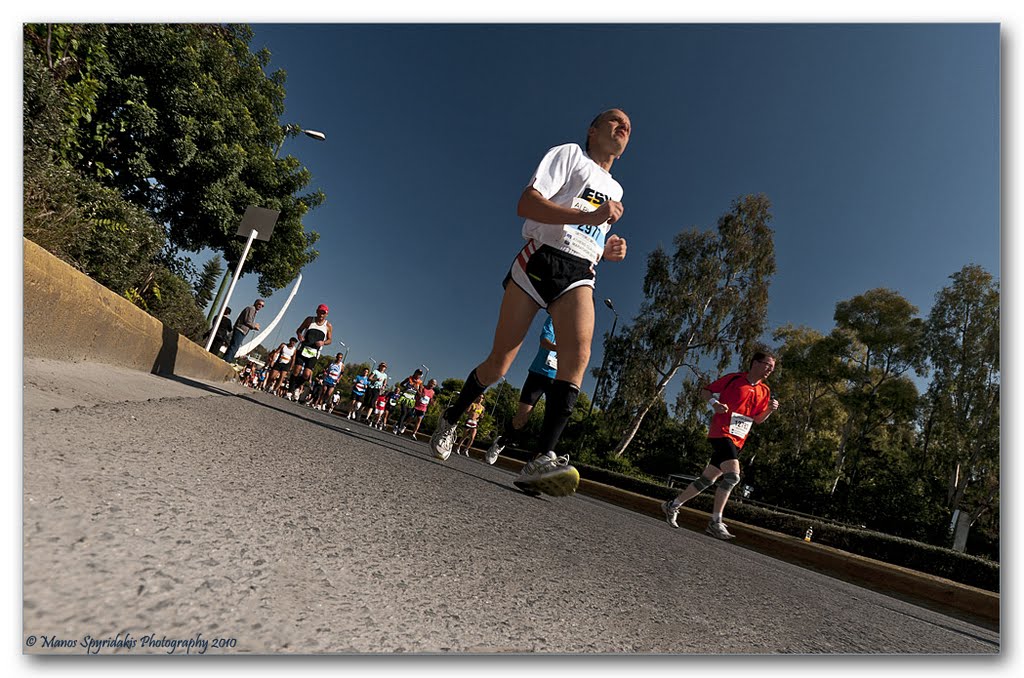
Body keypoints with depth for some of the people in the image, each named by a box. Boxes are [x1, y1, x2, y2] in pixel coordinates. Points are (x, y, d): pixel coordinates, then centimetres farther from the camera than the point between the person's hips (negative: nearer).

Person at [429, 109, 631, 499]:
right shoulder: (569, 154, 8)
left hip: (579, 275, 4)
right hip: (541, 259, -4)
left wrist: (607, 250, 13)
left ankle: (542, 460, -34)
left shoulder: (614, 189, 28)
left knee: (579, 351, -26)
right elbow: (527, 204, -8)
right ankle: (450, 419, 23)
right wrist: (588, 216, -17)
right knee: (500, 361, -4)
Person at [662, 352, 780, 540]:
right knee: (732, 475, -22)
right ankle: (715, 523, -15)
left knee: (707, 479, 9)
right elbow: (705, 391, 2)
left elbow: (758, 419, 17)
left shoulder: (764, 391, 13)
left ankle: (672, 506, 21)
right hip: (721, 433, -7)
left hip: (737, 441, 7)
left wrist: (770, 409, -2)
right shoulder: (734, 379, -4)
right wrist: (715, 403, -17)